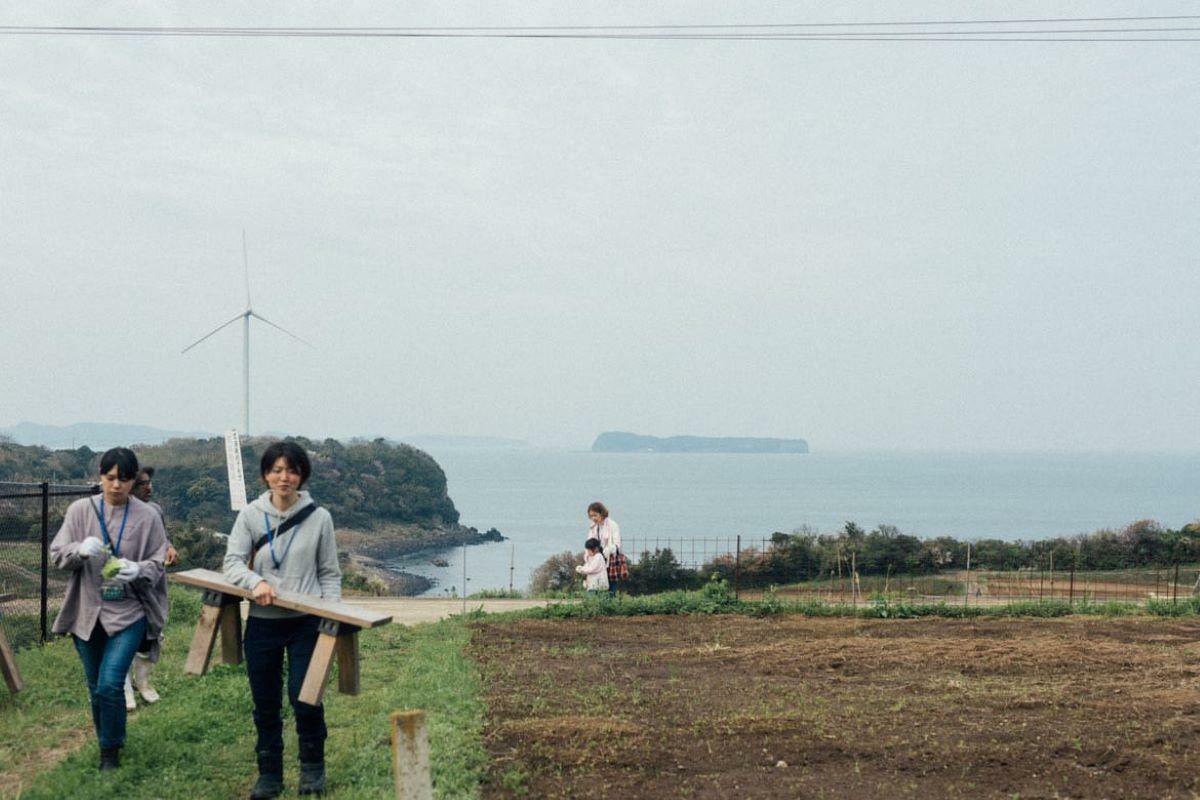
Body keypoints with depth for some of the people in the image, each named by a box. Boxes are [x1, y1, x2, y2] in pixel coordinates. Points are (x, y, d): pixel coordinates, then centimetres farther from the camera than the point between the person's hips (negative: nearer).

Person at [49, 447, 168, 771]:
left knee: (110, 684, -14)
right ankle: (107, 742, 36)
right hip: (87, 612, 3)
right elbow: (57, 554, 0)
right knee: (96, 689, 14)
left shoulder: (147, 517, -5)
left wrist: (138, 571, -23)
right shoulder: (80, 510, 0)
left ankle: (111, 753, 6)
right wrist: (81, 549, -22)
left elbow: (157, 564, -1)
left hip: (128, 612, -3)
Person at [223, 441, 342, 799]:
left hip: (306, 622, -1)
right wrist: (256, 582, -25)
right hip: (262, 623, 2)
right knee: (265, 703, 10)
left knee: (304, 697, -3)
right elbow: (232, 562, -6)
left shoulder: (319, 517, -2)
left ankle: (312, 768, 20)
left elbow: (330, 574, 4)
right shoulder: (250, 515, 0)